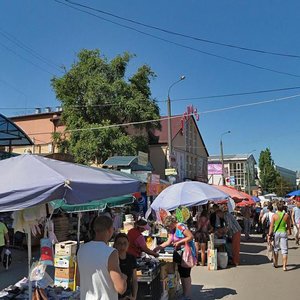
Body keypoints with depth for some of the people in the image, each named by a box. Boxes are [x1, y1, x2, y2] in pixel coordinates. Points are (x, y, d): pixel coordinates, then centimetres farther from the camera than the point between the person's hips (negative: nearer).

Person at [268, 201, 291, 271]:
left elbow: (271, 226, -9)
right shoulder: (286, 215, -6)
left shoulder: (274, 215, -9)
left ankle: (276, 263, 28)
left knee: (276, 249, 16)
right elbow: (288, 226, 5)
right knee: (284, 250, 4)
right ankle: (284, 266, 1)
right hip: (284, 233, 0)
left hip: (276, 233, 0)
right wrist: (289, 231, 24)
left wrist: (269, 235, -4)